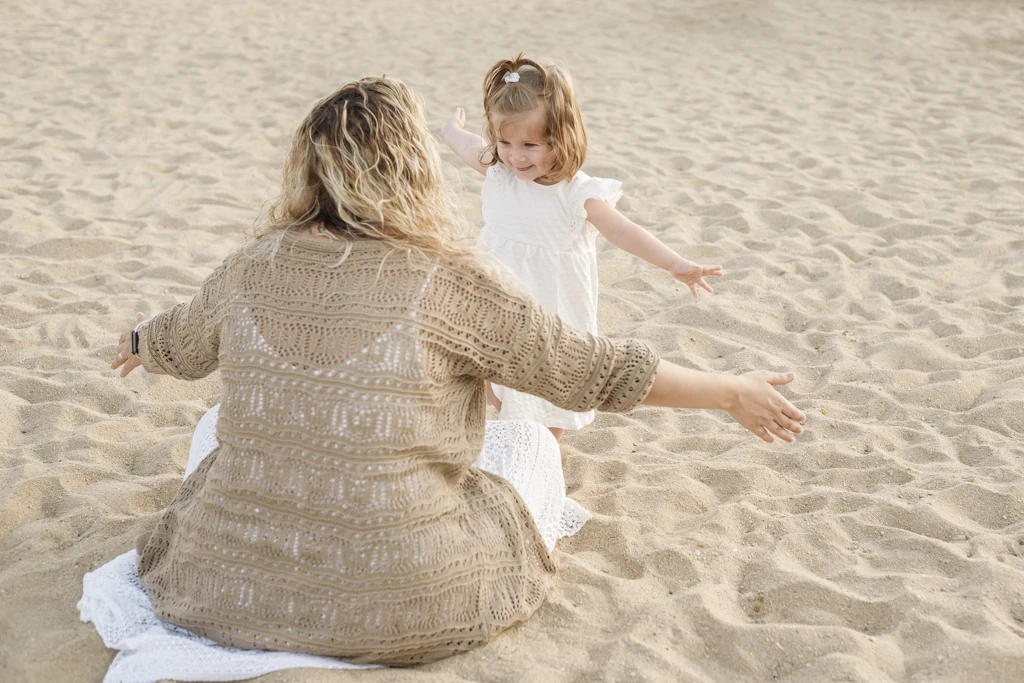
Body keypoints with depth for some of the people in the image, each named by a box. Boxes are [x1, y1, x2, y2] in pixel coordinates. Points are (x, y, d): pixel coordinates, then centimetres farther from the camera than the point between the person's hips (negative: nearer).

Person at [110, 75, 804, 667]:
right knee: (531, 444, 19)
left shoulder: (253, 266, -3)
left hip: (228, 593, 4)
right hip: (396, 615, -3)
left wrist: (138, 343, 43)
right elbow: (596, 371, -7)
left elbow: (181, 343, 18)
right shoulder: (448, 284, -14)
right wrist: (735, 391, 8)